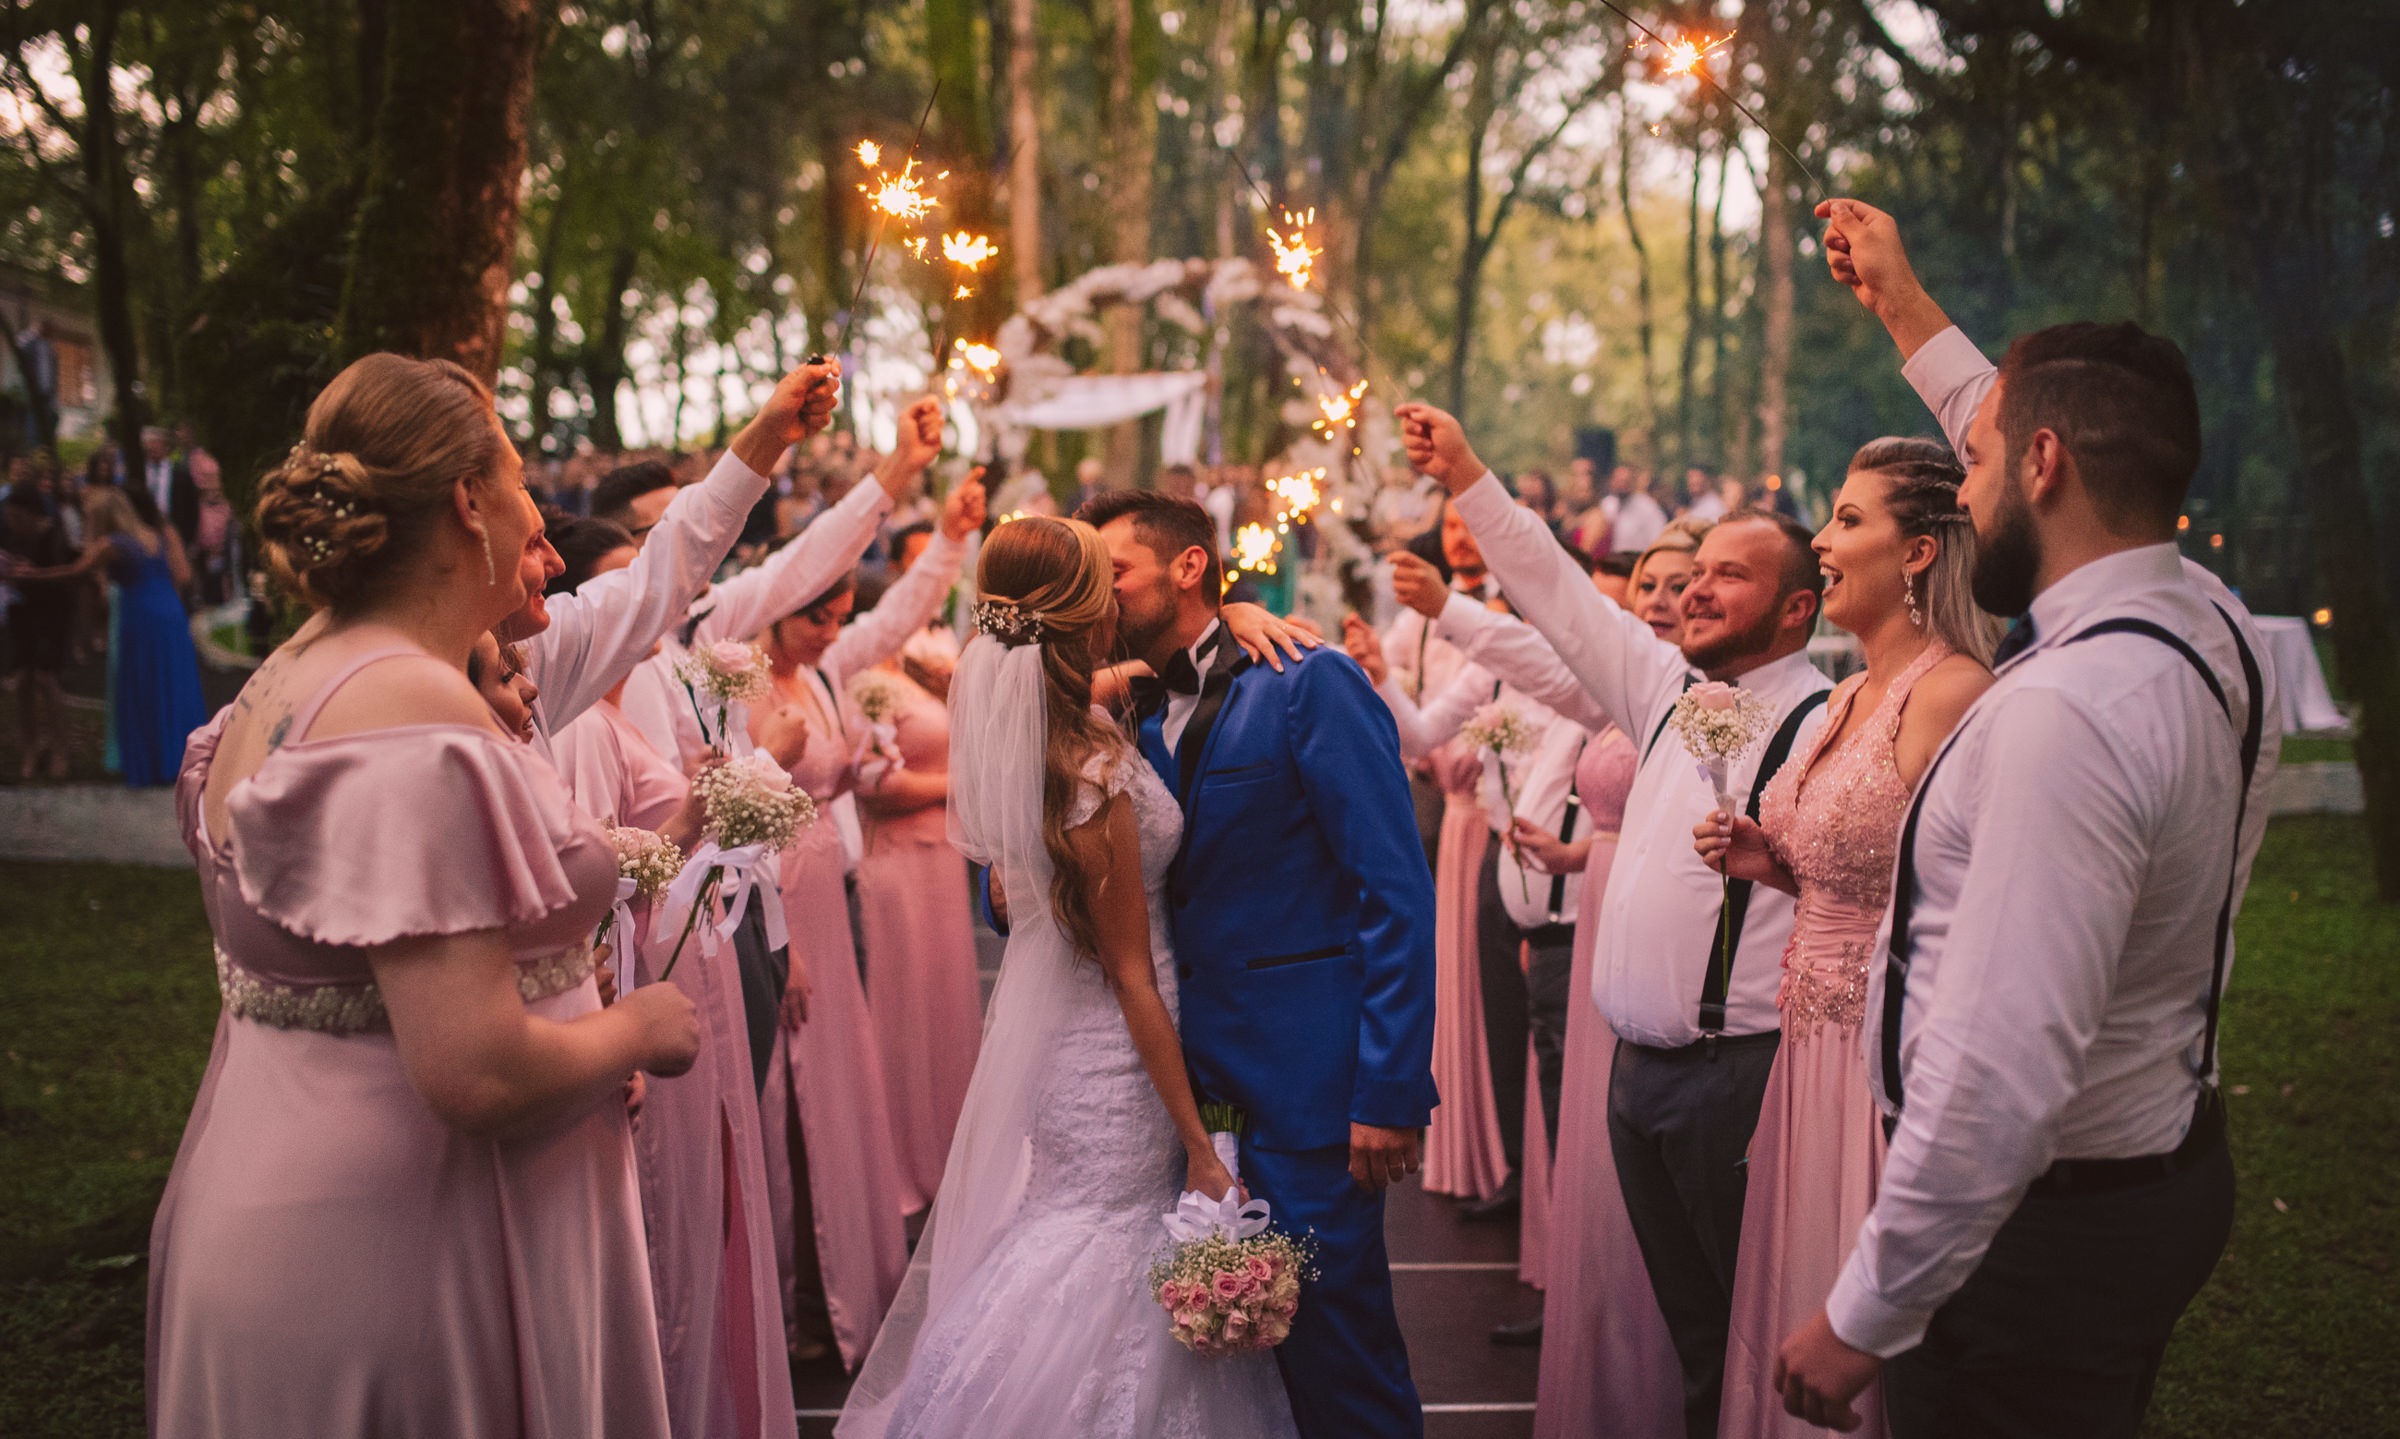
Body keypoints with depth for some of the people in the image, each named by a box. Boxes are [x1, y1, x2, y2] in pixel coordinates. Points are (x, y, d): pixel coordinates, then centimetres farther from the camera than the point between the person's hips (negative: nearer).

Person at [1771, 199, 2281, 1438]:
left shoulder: (2065, 714, -30)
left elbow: (2001, 1081, -33)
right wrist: (1906, 313, 31)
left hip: (2040, 1227, -9)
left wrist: (1863, 1318, -23)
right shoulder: (2209, 626, -1)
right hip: (2169, 1163, 9)